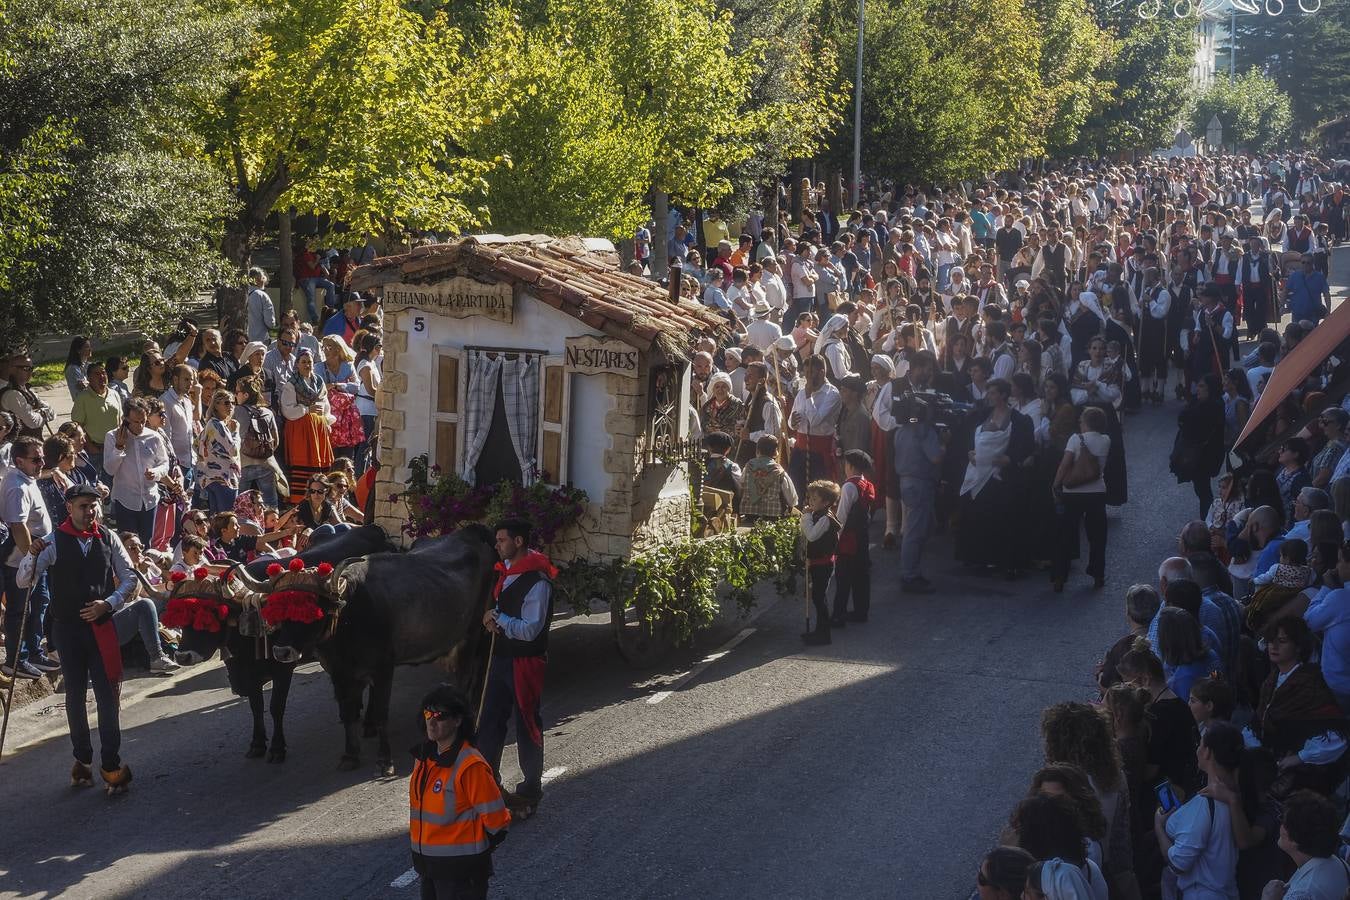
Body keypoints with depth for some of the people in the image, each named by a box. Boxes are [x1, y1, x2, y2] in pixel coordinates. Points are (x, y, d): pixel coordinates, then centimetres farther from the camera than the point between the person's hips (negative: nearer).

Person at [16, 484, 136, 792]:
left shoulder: (108, 539, 0)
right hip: (67, 628, 0)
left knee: (107, 695, -4)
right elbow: (23, 582, -8)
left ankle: (111, 765, 1)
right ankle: (82, 759, 23)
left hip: (101, 625, 0)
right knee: (75, 695, 9)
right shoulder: (54, 542, -5)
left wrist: (108, 603, -9)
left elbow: (129, 578, 7)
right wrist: (32, 556, -27)